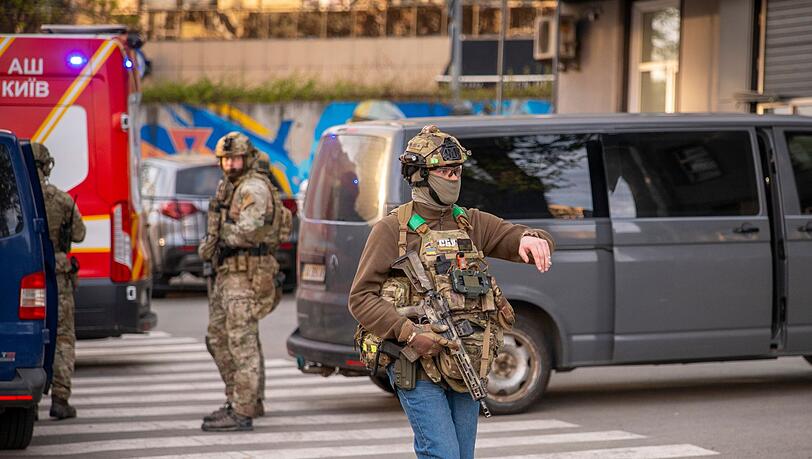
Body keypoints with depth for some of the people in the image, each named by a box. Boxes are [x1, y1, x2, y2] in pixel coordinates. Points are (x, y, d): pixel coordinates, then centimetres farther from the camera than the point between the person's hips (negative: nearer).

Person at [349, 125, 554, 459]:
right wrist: (409, 334, -19)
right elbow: (361, 298, -6)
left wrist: (531, 239, -26)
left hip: (465, 367, 6)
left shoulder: (471, 224, 12)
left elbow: (511, 235, 0)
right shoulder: (393, 230, -3)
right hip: (417, 370, -6)